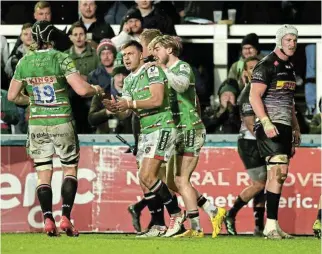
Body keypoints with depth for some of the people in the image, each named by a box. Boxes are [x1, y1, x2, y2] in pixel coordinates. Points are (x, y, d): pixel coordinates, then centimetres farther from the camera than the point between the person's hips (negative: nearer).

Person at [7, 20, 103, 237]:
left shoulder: (24, 62, 2)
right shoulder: (61, 59, -10)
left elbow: (12, 96, 9)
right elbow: (82, 89, -17)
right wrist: (96, 90, 4)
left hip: (36, 124, 3)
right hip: (61, 122, -3)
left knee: (43, 175, 6)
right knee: (70, 168, 9)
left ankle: (48, 220, -6)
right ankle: (66, 218, -4)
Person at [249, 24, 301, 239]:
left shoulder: (290, 68, 18)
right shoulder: (267, 65, -9)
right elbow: (254, 97, -16)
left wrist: (296, 128, 24)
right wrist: (266, 123, -24)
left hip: (284, 127, 9)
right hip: (270, 127, -9)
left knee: (278, 175, 7)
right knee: (279, 171, -18)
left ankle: (272, 225, 9)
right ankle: (271, 225, -20)